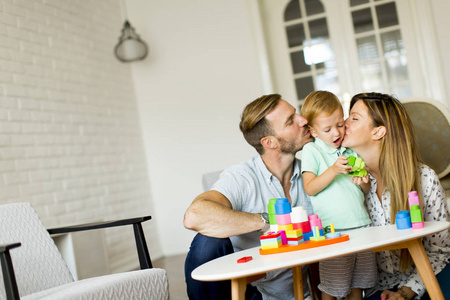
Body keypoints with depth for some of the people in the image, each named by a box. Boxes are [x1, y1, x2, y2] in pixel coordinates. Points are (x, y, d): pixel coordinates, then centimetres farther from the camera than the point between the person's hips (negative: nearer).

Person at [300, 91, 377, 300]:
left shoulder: (350, 150, 15)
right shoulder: (311, 151, -1)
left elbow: (367, 191, 20)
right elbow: (310, 188, -12)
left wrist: (363, 182, -3)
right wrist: (334, 170, -22)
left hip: (361, 226, 5)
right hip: (332, 231, -5)